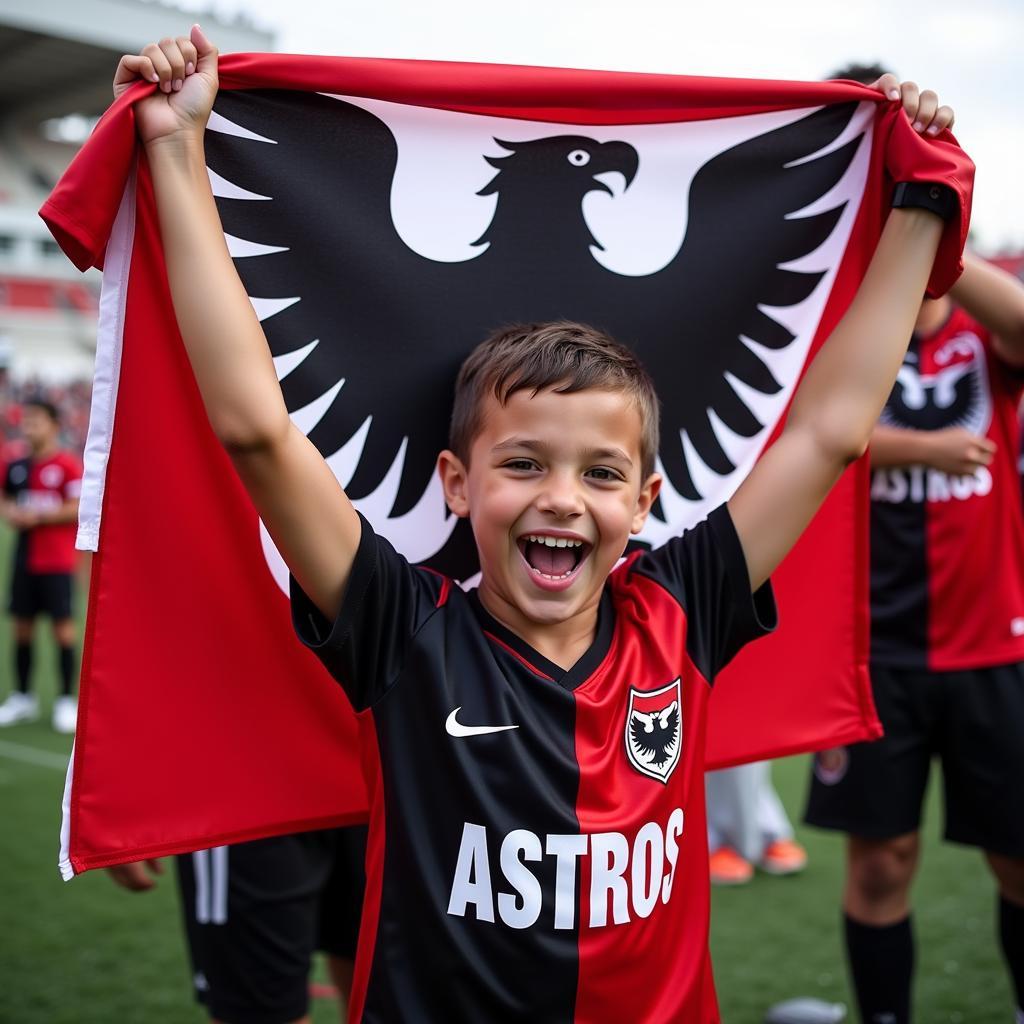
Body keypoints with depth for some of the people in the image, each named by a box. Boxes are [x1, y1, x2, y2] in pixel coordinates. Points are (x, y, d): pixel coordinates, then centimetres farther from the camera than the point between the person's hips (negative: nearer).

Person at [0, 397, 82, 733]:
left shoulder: (68, 465, -8)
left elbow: (78, 508, -14)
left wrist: (39, 516, -17)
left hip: (56, 561, -6)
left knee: (62, 627, -1)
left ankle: (67, 700, 8)